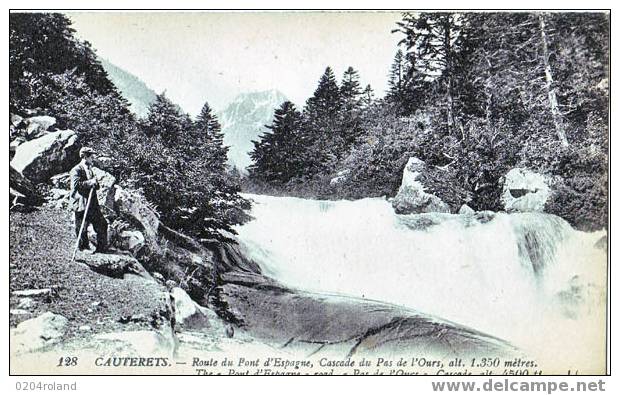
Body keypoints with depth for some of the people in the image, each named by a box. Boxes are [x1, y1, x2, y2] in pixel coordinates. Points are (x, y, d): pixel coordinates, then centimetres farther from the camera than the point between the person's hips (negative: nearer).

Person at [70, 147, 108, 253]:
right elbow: (76, 185, -23)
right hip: (81, 204, -8)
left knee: (102, 225, 8)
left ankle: (102, 249, 19)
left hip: (93, 205, 8)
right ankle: (83, 249, 13)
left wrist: (95, 183, 0)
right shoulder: (76, 170, -9)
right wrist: (90, 182, -22)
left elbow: (96, 186, 22)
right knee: (82, 230, 1)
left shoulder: (90, 170, 18)